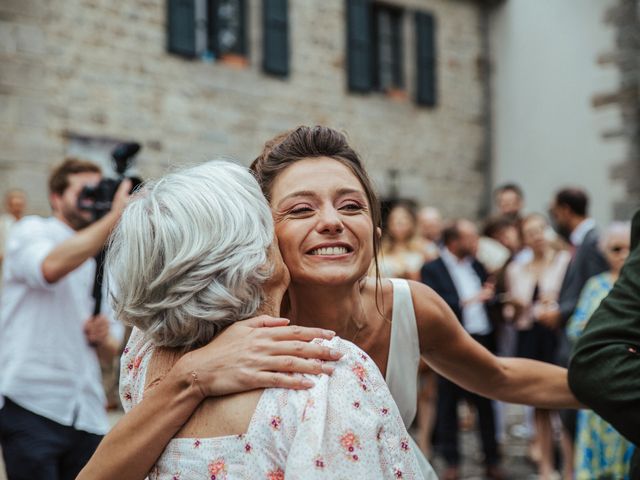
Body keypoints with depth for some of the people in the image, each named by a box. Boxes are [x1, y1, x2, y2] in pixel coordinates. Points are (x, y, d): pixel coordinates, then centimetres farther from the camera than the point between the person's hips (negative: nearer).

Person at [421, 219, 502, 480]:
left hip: (482, 342, 5)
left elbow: (487, 298, 18)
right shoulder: (432, 269, -6)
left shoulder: (477, 266, 13)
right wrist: (469, 301, -20)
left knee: (485, 402, 9)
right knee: (448, 404, 5)